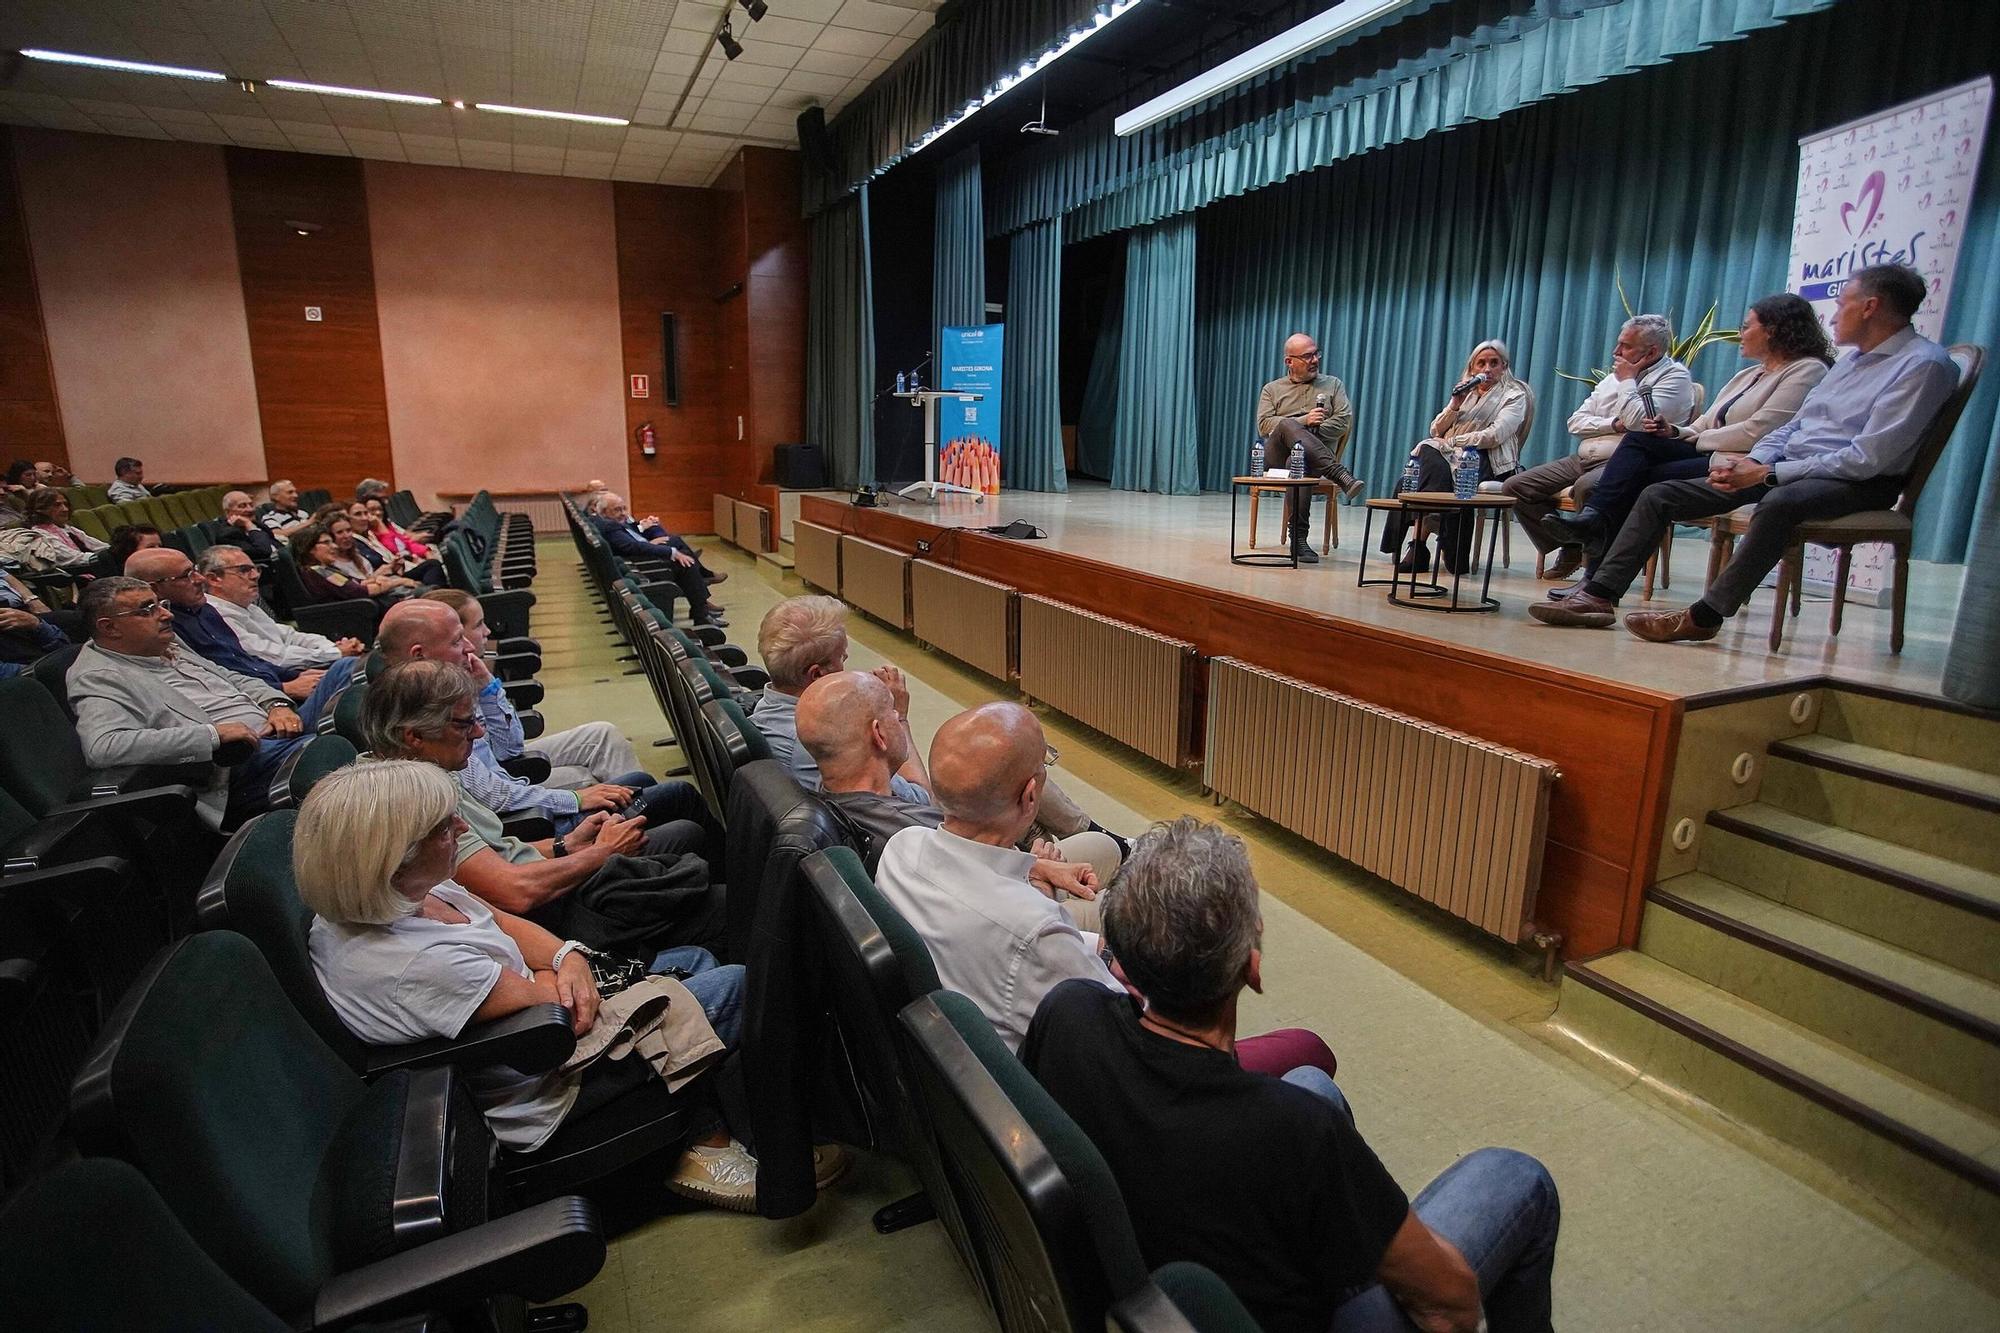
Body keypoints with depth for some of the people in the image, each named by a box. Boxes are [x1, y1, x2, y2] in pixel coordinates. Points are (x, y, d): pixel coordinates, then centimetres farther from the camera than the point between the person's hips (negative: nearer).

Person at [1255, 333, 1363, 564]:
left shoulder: (1333, 385, 23)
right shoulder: (1272, 389, 21)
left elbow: (1345, 420, 8)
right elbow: (1264, 425, 3)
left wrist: (1313, 430, -7)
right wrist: (1303, 422, -11)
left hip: (1317, 450, 0)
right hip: (1278, 454, 0)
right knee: (1287, 425, -36)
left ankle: (1299, 539, -43)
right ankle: (1339, 474, -49)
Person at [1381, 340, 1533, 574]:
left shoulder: (1515, 395, 9)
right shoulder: (1465, 390, 25)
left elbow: (1494, 436, -8)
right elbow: (1436, 431, 16)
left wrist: (1450, 441, -10)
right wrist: (1455, 405, 0)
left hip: (1486, 460, -5)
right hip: (1453, 455, 5)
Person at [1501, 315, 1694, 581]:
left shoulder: (1675, 376, -1)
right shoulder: (1613, 378, 21)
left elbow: (1638, 423, -18)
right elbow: (1576, 422, 12)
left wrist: (1627, 381, -4)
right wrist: (1613, 424, -6)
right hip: (1583, 459, 8)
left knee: (1587, 487, -41)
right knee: (1514, 487, -3)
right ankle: (1570, 549, 5)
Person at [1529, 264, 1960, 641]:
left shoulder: (1923, 365, -7)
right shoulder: (1852, 360, 22)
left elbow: (1869, 458, -17)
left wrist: (1769, 473, -19)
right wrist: (1751, 462, -2)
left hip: (1858, 483, -9)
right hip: (1787, 470, 9)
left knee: (1779, 502, -44)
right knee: (1659, 495, -5)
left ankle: (1705, 616, -35)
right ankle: (1599, 595, -15)